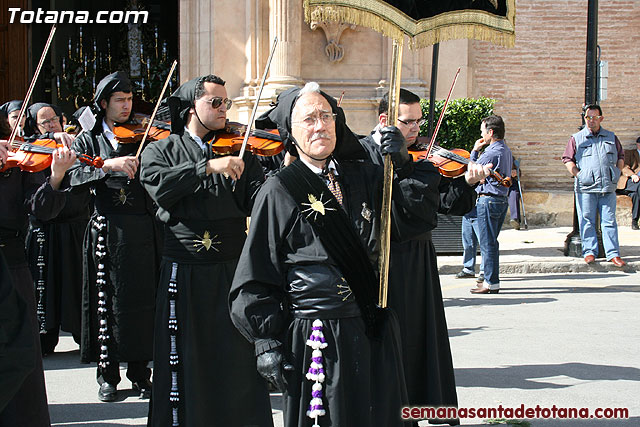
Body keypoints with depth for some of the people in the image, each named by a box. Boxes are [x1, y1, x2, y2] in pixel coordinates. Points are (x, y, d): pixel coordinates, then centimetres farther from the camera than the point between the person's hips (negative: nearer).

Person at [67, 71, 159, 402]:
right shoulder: (88, 141, 8)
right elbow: (73, 178, -9)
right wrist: (107, 165, -23)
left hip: (142, 229, 1)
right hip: (107, 231, -1)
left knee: (142, 299, 2)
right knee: (107, 301, 3)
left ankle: (140, 372, 13)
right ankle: (108, 375, 13)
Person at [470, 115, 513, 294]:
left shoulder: (492, 152, -18)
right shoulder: (506, 150, 12)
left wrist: (475, 150, 0)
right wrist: (478, 151, 10)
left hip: (488, 200, -10)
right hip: (502, 199, 10)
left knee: (487, 243, -4)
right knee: (491, 242, 17)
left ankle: (491, 283, -2)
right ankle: (491, 279, 23)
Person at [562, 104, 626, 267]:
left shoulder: (611, 137, 14)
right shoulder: (576, 138, 7)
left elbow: (621, 156, 24)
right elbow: (567, 159, 7)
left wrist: (617, 172, 9)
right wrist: (578, 174, -5)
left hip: (608, 187, 1)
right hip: (585, 187, -1)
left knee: (609, 221, -1)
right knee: (587, 220, -1)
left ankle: (613, 254, 1)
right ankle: (589, 251, 6)